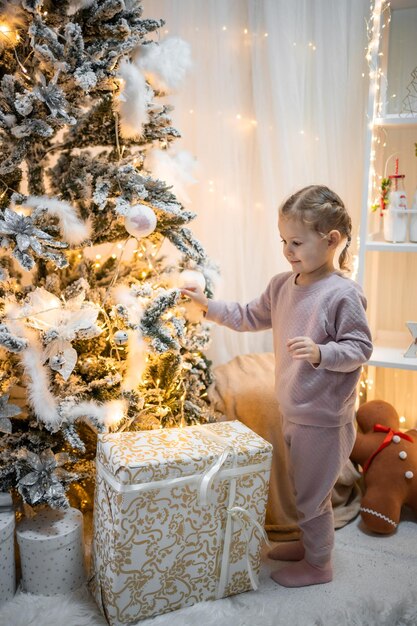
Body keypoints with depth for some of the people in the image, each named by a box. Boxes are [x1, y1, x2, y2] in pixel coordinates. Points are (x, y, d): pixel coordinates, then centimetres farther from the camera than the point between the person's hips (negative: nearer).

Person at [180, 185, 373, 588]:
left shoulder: (343, 294, -21)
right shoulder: (282, 285, 1)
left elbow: (360, 348, -18)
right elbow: (252, 317, 14)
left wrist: (321, 352, -34)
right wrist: (209, 306, 8)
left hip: (323, 418, -7)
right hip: (292, 411, 8)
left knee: (312, 494, 10)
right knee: (303, 488, 25)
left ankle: (319, 564, 33)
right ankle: (308, 543, 48)